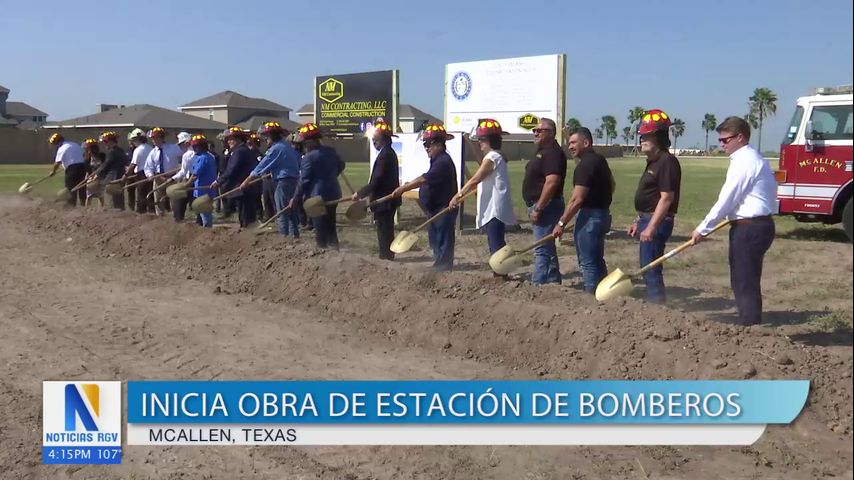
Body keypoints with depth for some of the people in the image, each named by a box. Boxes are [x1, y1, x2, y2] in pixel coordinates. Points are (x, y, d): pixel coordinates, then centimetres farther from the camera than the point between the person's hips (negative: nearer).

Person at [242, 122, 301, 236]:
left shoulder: (276, 148, -12)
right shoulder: (289, 147, 13)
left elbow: (261, 167, -11)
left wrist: (246, 181, -6)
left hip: (283, 183, -9)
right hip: (294, 181, 9)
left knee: (281, 214, -5)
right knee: (291, 212, 13)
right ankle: (294, 235, 18)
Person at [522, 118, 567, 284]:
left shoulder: (552, 152, -17)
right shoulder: (543, 151, 17)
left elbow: (552, 182, -26)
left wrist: (538, 208, -26)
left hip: (545, 206, -11)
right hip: (539, 205, 11)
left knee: (542, 249, -11)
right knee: (547, 247, 16)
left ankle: (537, 284, -12)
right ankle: (554, 281, 24)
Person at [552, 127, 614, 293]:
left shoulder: (586, 164, -19)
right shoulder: (600, 160, 12)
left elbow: (577, 199, -23)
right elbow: (611, 184, 27)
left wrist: (561, 223, -19)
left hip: (590, 215, -10)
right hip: (602, 213, 10)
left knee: (587, 262, -4)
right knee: (597, 260, 17)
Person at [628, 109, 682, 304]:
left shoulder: (667, 162, -17)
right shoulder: (653, 162, 16)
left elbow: (666, 198, -23)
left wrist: (651, 227, -26)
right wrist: (639, 221, 22)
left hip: (657, 221, -11)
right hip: (647, 219, 11)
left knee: (650, 267, -8)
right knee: (648, 266, 16)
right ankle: (654, 302, 25)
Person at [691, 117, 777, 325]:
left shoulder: (745, 162, -16)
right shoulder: (751, 158, 16)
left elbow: (726, 200, -17)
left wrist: (702, 229, -10)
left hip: (749, 228, -10)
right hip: (756, 224, 10)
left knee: (746, 282, -5)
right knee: (742, 280, 15)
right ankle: (748, 325, 22)